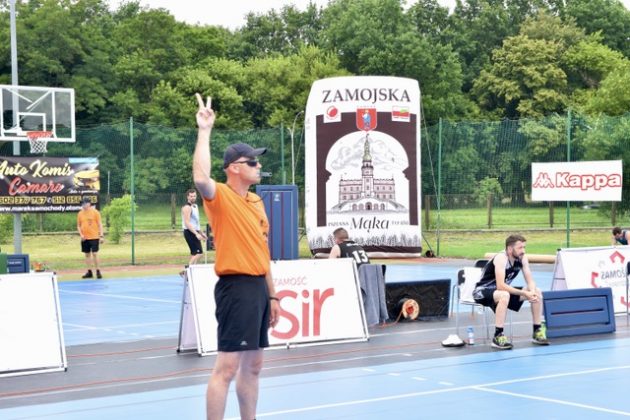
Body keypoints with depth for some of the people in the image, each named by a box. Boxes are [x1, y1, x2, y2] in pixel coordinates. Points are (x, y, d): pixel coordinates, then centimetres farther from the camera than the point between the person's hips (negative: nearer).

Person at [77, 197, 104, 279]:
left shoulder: (95, 212, -3)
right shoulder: (80, 213, 8)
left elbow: (99, 224, -2)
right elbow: (78, 226, 14)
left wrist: (101, 236, -7)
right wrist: (81, 234, -2)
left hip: (94, 237, -4)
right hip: (85, 238, 4)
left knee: (94, 254, -7)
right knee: (87, 254, 7)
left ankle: (98, 271, 0)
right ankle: (89, 272, 13)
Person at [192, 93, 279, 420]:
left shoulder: (255, 201, 15)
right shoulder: (221, 197, -8)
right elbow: (200, 178, -33)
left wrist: (272, 295, 19)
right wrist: (204, 131, -26)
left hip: (258, 287, 9)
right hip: (236, 287, -9)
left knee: (253, 365, 15)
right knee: (227, 367, -9)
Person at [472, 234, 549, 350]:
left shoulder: (522, 258, -6)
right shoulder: (501, 258, -28)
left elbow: (530, 281, -4)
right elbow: (500, 286, -36)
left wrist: (532, 292, -27)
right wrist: (525, 293, -35)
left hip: (504, 290, 8)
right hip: (483, 291, -8)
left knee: (537, 292, -4)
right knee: (504, 295, -41)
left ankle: (537, 332, 4)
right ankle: (498, 336, -32)